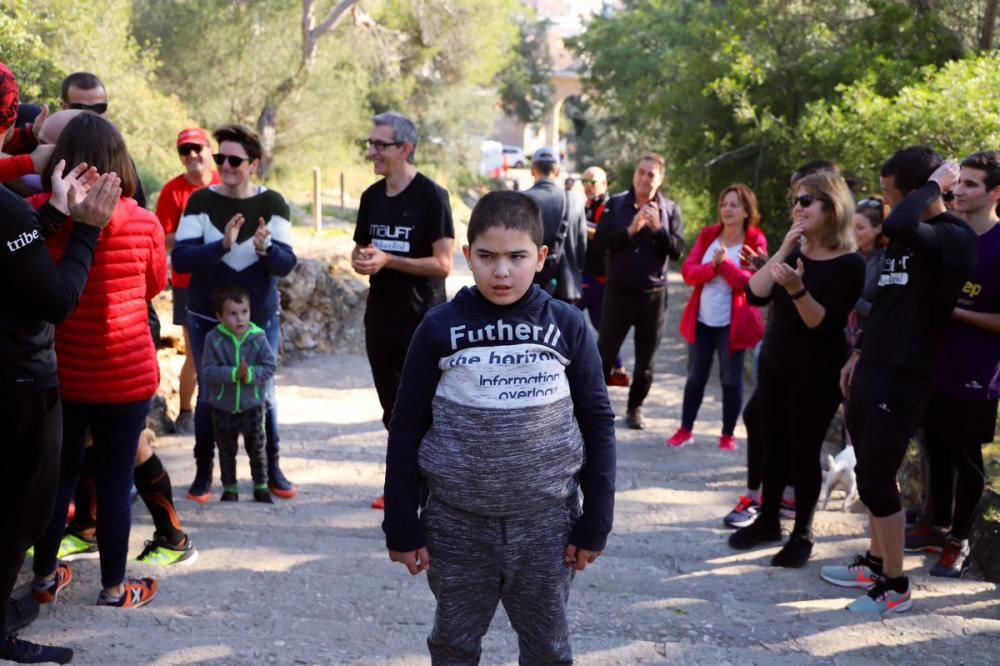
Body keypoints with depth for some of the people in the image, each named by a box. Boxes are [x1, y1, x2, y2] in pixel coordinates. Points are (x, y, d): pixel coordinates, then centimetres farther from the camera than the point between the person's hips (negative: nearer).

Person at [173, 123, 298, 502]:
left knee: (263, 394, 9)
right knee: (208, 396, 7)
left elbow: (287, 263, -11)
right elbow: (180, 258, -17)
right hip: (207, 320, 0)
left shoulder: (272, 204, -5)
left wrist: (265, 248, -32)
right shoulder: (201, 201, -8)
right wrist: (222, 245, -33)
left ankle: (272, 470, 24)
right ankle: (203, 473, 21)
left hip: (260, 320, 1)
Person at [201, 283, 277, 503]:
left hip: (252, 405, 0)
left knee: (256, 448, 12)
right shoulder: (214, 339, -13)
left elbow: (269, 367, -12)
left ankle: (261, 486, 26)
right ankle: (229, 488, 28)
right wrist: (233, 373, -30)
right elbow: (209, 370, -17)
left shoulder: (258, 337, -11)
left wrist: (250, 374, -29)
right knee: (226, 450, 14)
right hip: (223, 406, 0)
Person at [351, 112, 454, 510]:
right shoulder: (372, 197, 8)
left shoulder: (431, 197, -12)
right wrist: (361, 261, -5)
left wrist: (387, 260, -22)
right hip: (381, 317, 6)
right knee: (393, 409, 14)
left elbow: (442, 264, -16)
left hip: (423, 320, -6)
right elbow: (360, 250, 19)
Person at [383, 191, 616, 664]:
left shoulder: (567, 326, -4)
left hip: (547, 522, 0)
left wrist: (595, 523, 0)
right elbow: (406, 430, -1)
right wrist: (402, 526, -2)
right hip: (456, 523, 0)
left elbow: (597, 424, 1)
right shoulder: (440, 328, -5)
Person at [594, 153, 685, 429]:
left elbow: (678, 250, -6)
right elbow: (600, 241, -11)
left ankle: (635, 407, 23)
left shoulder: (670, 209, 2)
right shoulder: (616, 204, 0)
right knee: (604, 352, 2)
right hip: (618, 291, -1)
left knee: (645, 358, 9)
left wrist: (658, 228, -20)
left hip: (653, 294, 1)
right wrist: (630, 230, -23)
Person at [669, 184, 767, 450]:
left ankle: (728, 434, 14)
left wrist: (725, 263, -23)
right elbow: (687, 271, -4)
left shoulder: (755, 241, -7)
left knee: (731, 379, 4)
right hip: (702, 319, 4)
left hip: (732, 322, -4)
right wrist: (711, 266, -21)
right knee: (695, 376, 11)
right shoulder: (707, 235, 4)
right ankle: (685, 429, 20)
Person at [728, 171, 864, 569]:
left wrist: (797, 289, -36)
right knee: (773, 445, 13)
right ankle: (768, 521, 25)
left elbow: (822, 323, -21)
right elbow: (755, 295, -7)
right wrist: (783, 250, -14)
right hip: (773, 363, 6)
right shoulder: (794, 251, 6)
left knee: (804, 450, 0)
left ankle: (802, 534, 13)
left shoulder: (849, 264, -14)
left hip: (817, 372, -6)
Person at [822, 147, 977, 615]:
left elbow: (897, 224, -37)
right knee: (870, 473, 15)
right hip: (871, 369, 9)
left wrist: (935, 183, -22)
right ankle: (876, 563, 28)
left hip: (903, 378, -9)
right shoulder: (906, 238, 13)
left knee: (876, 479, -5)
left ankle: (895, 586, 6)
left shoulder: (954, 237, -16)